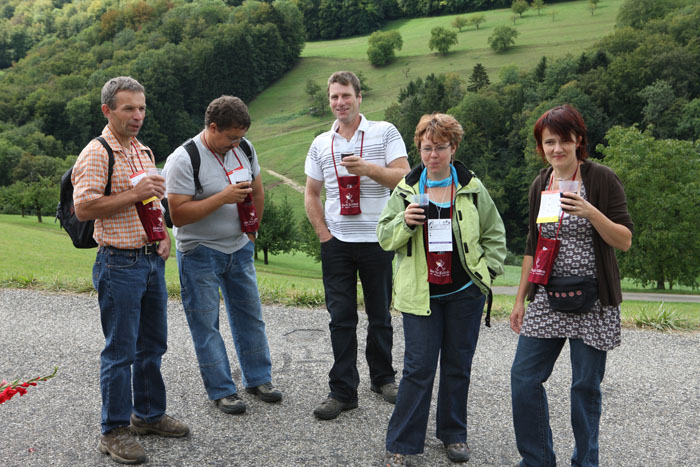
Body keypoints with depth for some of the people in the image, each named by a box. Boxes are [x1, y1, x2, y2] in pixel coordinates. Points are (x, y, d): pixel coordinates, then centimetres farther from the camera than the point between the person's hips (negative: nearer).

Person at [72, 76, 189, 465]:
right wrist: (135, 194, -22)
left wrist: (163, 235, 9)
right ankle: (114, 431, 9)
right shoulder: (96, 154, -11)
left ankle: (148, 414, 30)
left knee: (153, 344, 15)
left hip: (152, 260, 8)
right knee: (120, 350, -2)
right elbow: (83, 208, -19)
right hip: (119, 264, -8)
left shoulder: (143, 151, 15)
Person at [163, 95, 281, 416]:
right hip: (199, 254, -6)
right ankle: (221, 390, 14)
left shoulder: (244, 148, 1)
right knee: (206, 324, 2)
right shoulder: (183, 160, -19)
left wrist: (252, 231, 15)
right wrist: (223, 198, -27)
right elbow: (178, 214, -24)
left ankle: (258, 378, 27)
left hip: (239, 248, 6)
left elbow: (257, 191, 17)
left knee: (250, 315, 13)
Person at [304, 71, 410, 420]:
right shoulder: (321, 143, 10)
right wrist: (323, 233, 3)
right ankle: (342, 391, 9)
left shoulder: (385, 132, 1)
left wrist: (367, 168, -22)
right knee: (341, 317, 2)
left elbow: (404, 178, -8)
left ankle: (382, 377, 28)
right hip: (337, 243, 2)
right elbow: (311, 195, 14)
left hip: (377, 240, -2)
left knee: (380, 315, 9)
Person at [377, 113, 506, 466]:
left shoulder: (472, 189, 1)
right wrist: (403, 222, -17)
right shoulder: (405, 189, 1)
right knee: (418, 369, -3)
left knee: (458, 366, 11)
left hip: (464, 293, 1)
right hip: (420, 293, -1)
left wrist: (488, 268, 1)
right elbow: (384, 238, 2)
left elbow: (494, 233, 11)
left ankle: (454, 434, 29)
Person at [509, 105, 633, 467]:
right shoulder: (540, 185, 8)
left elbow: (625, 241, -9)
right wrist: (520, 299, 13)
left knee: (586, 385, 3)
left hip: (592, 301, -4)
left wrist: (591, 212, -25)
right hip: (546, 298, 5)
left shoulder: (602, 179, -6)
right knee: (523, 377, 2)